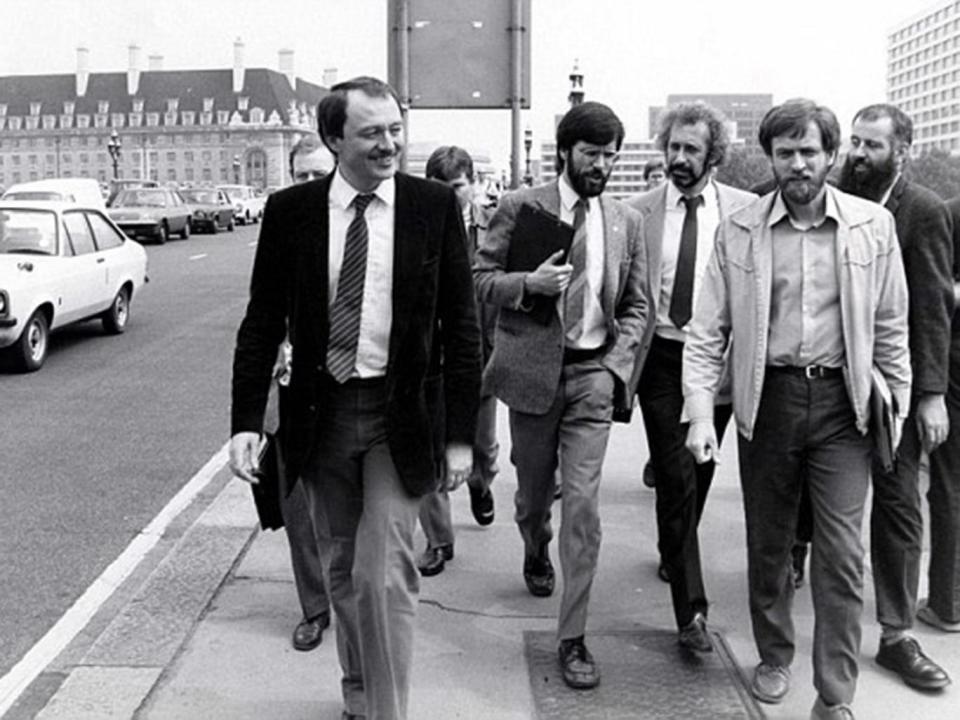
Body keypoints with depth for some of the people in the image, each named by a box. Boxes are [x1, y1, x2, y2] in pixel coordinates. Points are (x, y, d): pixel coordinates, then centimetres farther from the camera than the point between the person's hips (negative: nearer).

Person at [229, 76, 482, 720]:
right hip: (323, 410, 3)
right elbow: (262, 323, 2)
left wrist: (461, 432, -6)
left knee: (384, 572, -8)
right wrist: (247, 420, -6)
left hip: (401, 411, -2)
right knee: (345, 567, 16)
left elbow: (461, 324, -3)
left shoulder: (436, 206, -5)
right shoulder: (289, 210, -1)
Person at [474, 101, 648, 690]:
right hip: (532, 369, -1)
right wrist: (530, 283, -19)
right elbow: (479, 277, -1)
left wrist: (616, 366, -2)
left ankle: (573, 638, 2)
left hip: (594, 374, 1)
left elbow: (636, 306, 11)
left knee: (583, 503, -7)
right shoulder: (521, 207, -1)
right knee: (534, 492, 14)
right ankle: (537, 553, 50)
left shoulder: (628, 222, 8)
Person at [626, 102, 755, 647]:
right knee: (675, 476, -6)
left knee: (698, 473, 15)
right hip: (661, 357, -1)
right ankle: (692, 607, -3)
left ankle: (675, 553, 42)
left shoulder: (747, 210, 1)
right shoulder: (640, 212, 2)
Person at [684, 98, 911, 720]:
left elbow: (891, 326, 5)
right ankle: (774, 658, 35)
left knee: (841, 553, -2)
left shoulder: (873, 226, 0)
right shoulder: (739, 230, -1)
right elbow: (709, 330, -2)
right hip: (767, 398, 1)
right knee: (768, 544, 14)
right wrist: (701, 411, -11)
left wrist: (897, 404, 4)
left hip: (843, 403, -1)